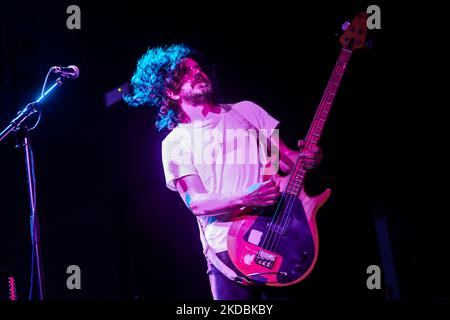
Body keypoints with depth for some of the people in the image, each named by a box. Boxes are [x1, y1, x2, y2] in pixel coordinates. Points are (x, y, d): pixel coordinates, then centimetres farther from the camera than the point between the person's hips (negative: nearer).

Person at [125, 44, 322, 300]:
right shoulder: (175, 143, 4)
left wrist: (308, 158, -10)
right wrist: (245, 199, -22)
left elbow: (287, 159, 13)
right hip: (227, 249, -2)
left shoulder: (246, 111, 13)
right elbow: (195, 202, -6)